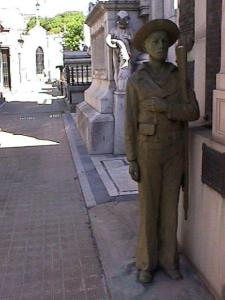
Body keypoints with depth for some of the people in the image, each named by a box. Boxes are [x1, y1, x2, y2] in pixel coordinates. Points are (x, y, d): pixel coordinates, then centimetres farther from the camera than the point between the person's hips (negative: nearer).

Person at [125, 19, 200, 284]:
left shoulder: (180, 76, 4)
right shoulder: (135, 80, -4)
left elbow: (193, 113, -5)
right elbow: (130, 122, -5)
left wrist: (163, 107, -20)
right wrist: (131, 160, -8)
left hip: (174, 148, 2)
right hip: (148, 149, -2)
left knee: (169, 205, 9)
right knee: (148, 207, 5)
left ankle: (168, 259, 25)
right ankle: (146, 262, 21)